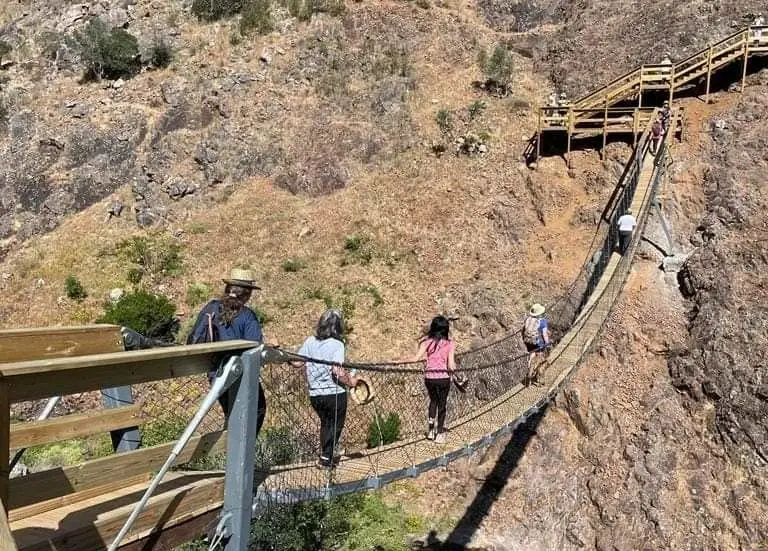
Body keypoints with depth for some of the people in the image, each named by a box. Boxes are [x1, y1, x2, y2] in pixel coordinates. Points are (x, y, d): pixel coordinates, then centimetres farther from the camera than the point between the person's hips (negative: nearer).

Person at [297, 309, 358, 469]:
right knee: (335, 425, 15)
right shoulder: (336, 344, -16)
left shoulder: (310, 341, 0)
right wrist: (351, 382, -10)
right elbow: (337, 371, -26)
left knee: (326, 423, 25)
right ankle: (326, 458, 20)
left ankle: (328, 454, 36)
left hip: (314, 394, 5)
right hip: (334, 393, -5)